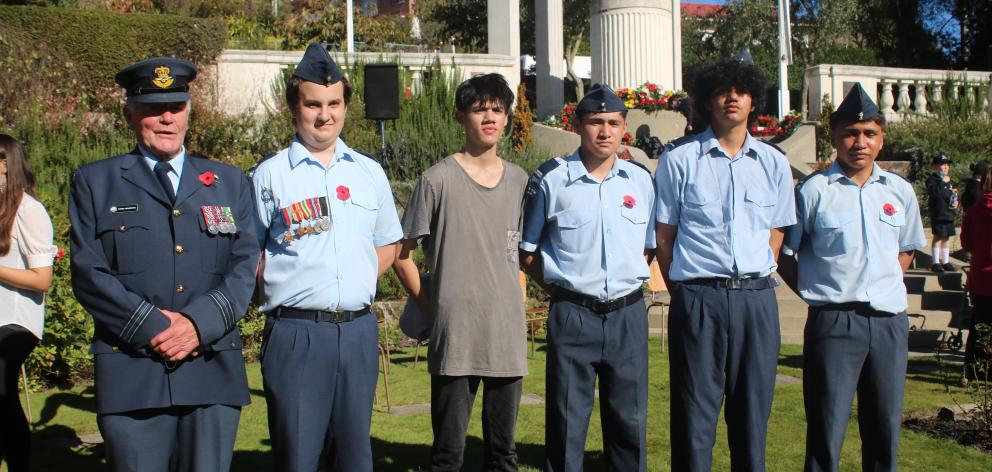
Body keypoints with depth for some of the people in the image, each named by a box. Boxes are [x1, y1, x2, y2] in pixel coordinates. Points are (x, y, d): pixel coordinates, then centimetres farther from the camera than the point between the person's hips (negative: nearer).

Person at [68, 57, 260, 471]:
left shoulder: (229, 183, 16)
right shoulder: (95, 182, 11)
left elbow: (245, 267, 6)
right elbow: (88, 274, 1)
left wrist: (199, 323, -11)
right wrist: (151, 326, -11)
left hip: (213, 372, 2)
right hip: (131, 373, -1)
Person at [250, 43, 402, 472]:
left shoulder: (369, 172, 11)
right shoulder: (269, 175, -1)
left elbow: (387, 245, 19)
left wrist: (358, 284, 7)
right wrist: (281, 292, -7)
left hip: (358, 330, 4)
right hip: (296, 333, -4)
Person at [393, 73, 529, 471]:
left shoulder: (519, 181, 10)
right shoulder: (438, 180, -4)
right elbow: (402, 253, 1)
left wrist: (516, 297, 9)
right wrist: (429, 304, -1)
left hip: (508, 333, 4)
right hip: (455, 335, -4)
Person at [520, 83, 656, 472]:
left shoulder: (640, 180, 8)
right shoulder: (551, 180, -3)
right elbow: (528, 251, 4)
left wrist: (630, 281, 7)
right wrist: (560, 288, -2)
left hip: (628, 313, 3)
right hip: (573, 316, -3)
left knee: (630, 421, 10)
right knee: (567, 423, 4)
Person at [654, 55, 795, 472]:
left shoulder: (774, 163, 9)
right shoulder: (679, 159, 0)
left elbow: (776, 233, 16)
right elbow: (664, 235, 3)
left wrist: (755, 281, 8)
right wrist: (682, 292, 1)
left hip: (757, 298, 3)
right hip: (698, 298, -3)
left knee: (753, 410, 10)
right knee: (694, 414, 2)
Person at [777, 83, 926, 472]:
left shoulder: (900, 191, 9)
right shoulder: (813, 191, -5)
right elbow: (784, 253, 0)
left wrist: (885, 288, 10)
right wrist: (816, 293, -3)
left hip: (890, 322, 5)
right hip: (834, 323, -4)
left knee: (885, 431, 11)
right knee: (826, 434, -3)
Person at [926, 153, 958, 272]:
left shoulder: (949, 181, 18)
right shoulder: (932, 180, -7)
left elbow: (954, 195, 28)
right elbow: (934, 193, -25)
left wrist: (956, 202, 9)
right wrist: (942, 182, -24)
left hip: (949, 214, 8)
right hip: (938, 214, -8)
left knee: (947, 237, 11)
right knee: (938, 236, -8)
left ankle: (946, 262, 18)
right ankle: (936, 263, -4)